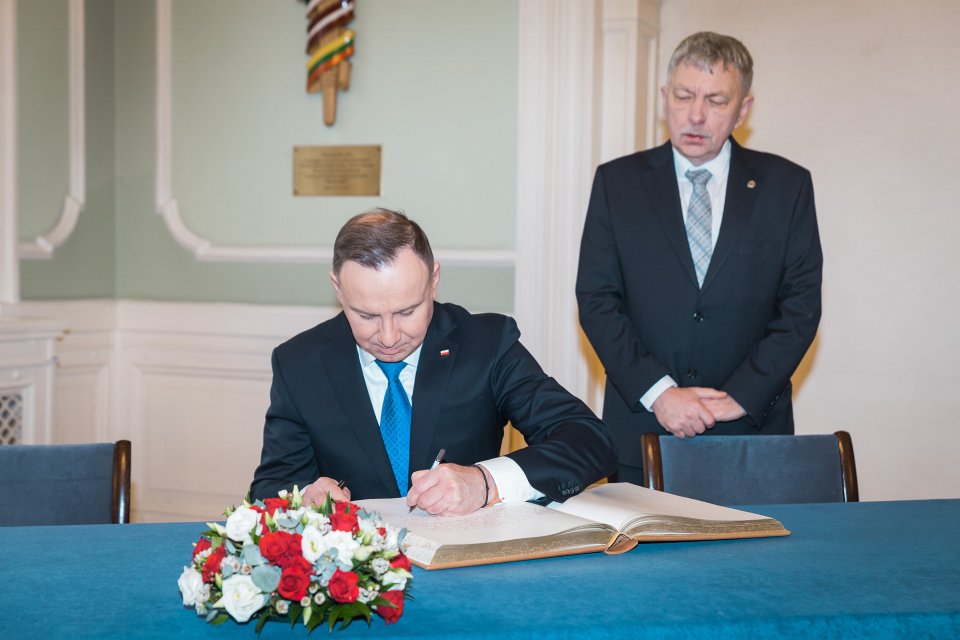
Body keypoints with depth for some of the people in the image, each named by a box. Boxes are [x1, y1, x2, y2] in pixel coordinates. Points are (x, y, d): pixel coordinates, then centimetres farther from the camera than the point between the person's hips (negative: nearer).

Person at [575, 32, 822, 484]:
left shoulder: (786, 185, 3)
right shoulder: (617, 181, 3)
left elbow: (801, 305, 0)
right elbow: (596, 299, -2)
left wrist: (740, 396, -10)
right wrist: (658, 392, -13)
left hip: (751, 428, 0)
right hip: (641, 427, 0)